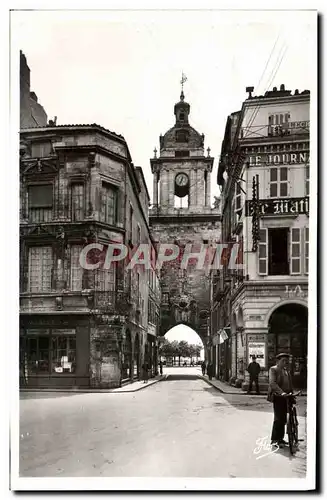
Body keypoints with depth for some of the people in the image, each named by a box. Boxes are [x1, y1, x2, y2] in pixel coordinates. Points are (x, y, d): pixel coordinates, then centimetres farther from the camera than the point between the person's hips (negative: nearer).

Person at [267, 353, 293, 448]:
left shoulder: (286, 371, 16)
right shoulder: (273, 369, -8)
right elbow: (272, 383, -21)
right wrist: (282, 392, -32)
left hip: (286, 397, 7)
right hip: (278, 397, -7)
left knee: (283, 419, 9)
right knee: (279, 418, -8)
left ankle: (280, 438, 19)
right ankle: (275, 440, 0)